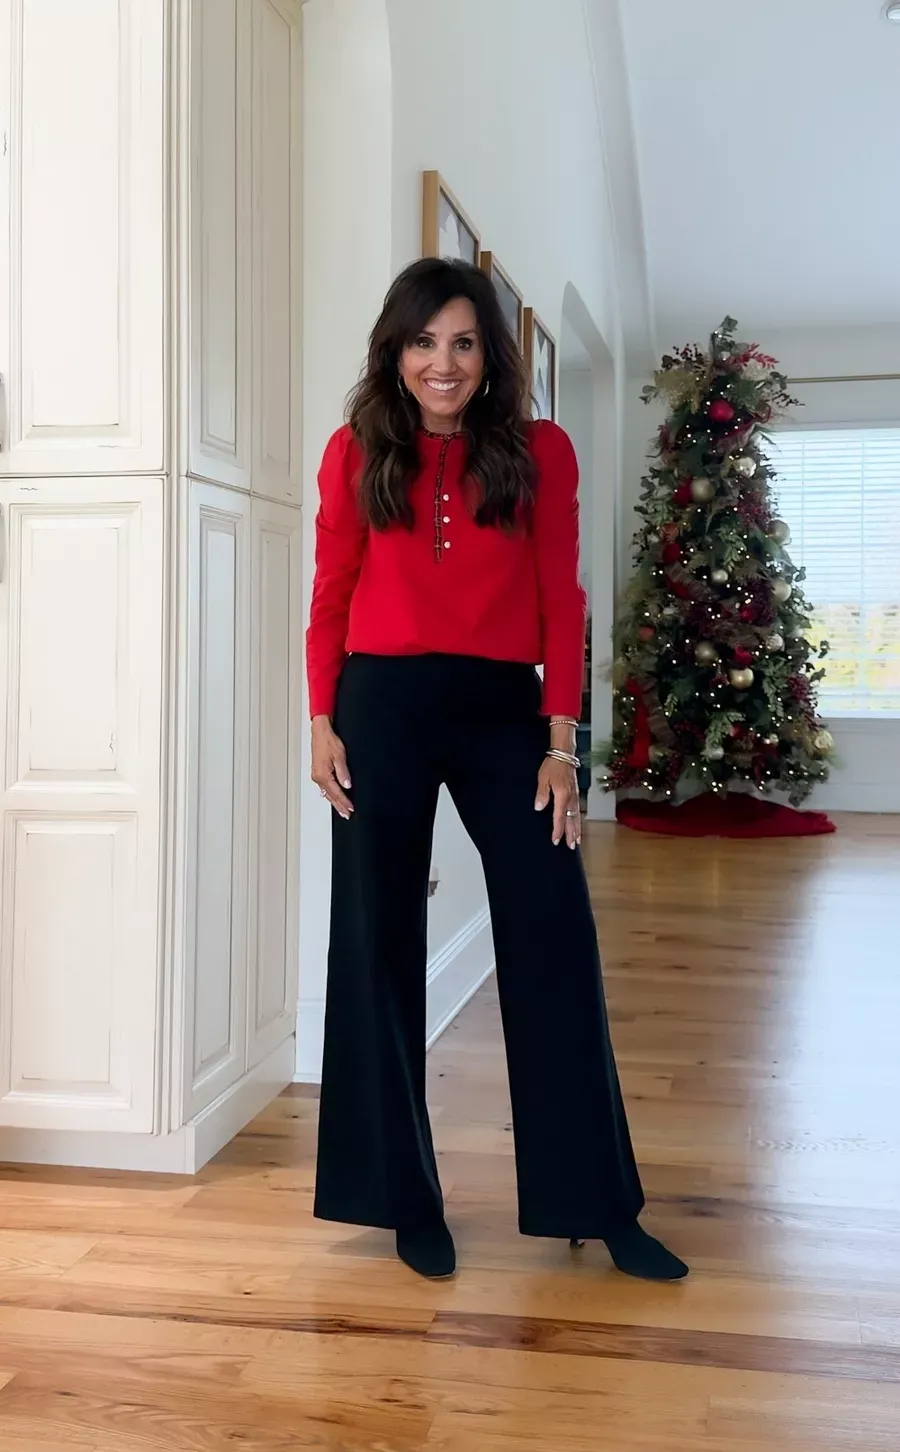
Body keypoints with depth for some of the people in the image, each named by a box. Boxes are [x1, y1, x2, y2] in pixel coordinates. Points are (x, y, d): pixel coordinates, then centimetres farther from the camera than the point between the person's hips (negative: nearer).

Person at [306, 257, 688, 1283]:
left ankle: (599, 1205, 14)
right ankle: (405, 1197, 22)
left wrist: (561, 743, -4)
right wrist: (321, 720, -3)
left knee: (555, 942, 0)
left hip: (505, 710, 0)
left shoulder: (540, 452, 3)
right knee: (380, 942, 6)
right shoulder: (357, 453, 4)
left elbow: (561, 602, 1)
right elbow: (330, 598, 6)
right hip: (384, 708, 1)